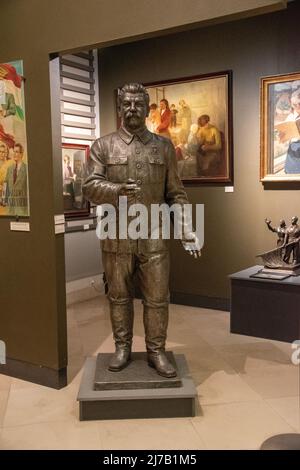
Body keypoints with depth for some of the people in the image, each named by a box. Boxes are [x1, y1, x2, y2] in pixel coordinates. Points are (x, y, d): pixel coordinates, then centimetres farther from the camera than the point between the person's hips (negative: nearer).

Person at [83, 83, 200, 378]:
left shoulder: (164, 146, 7)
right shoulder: (102, 146, 4)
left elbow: (176, 194, 7)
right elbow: (90, 187, -6)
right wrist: (118, 191, -26)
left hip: (154, 237, 1)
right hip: (117, 237, 0)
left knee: (157, 299, 5)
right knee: (119, 297, 12)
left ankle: (156, 351, 22)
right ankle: (122, 348, 29)